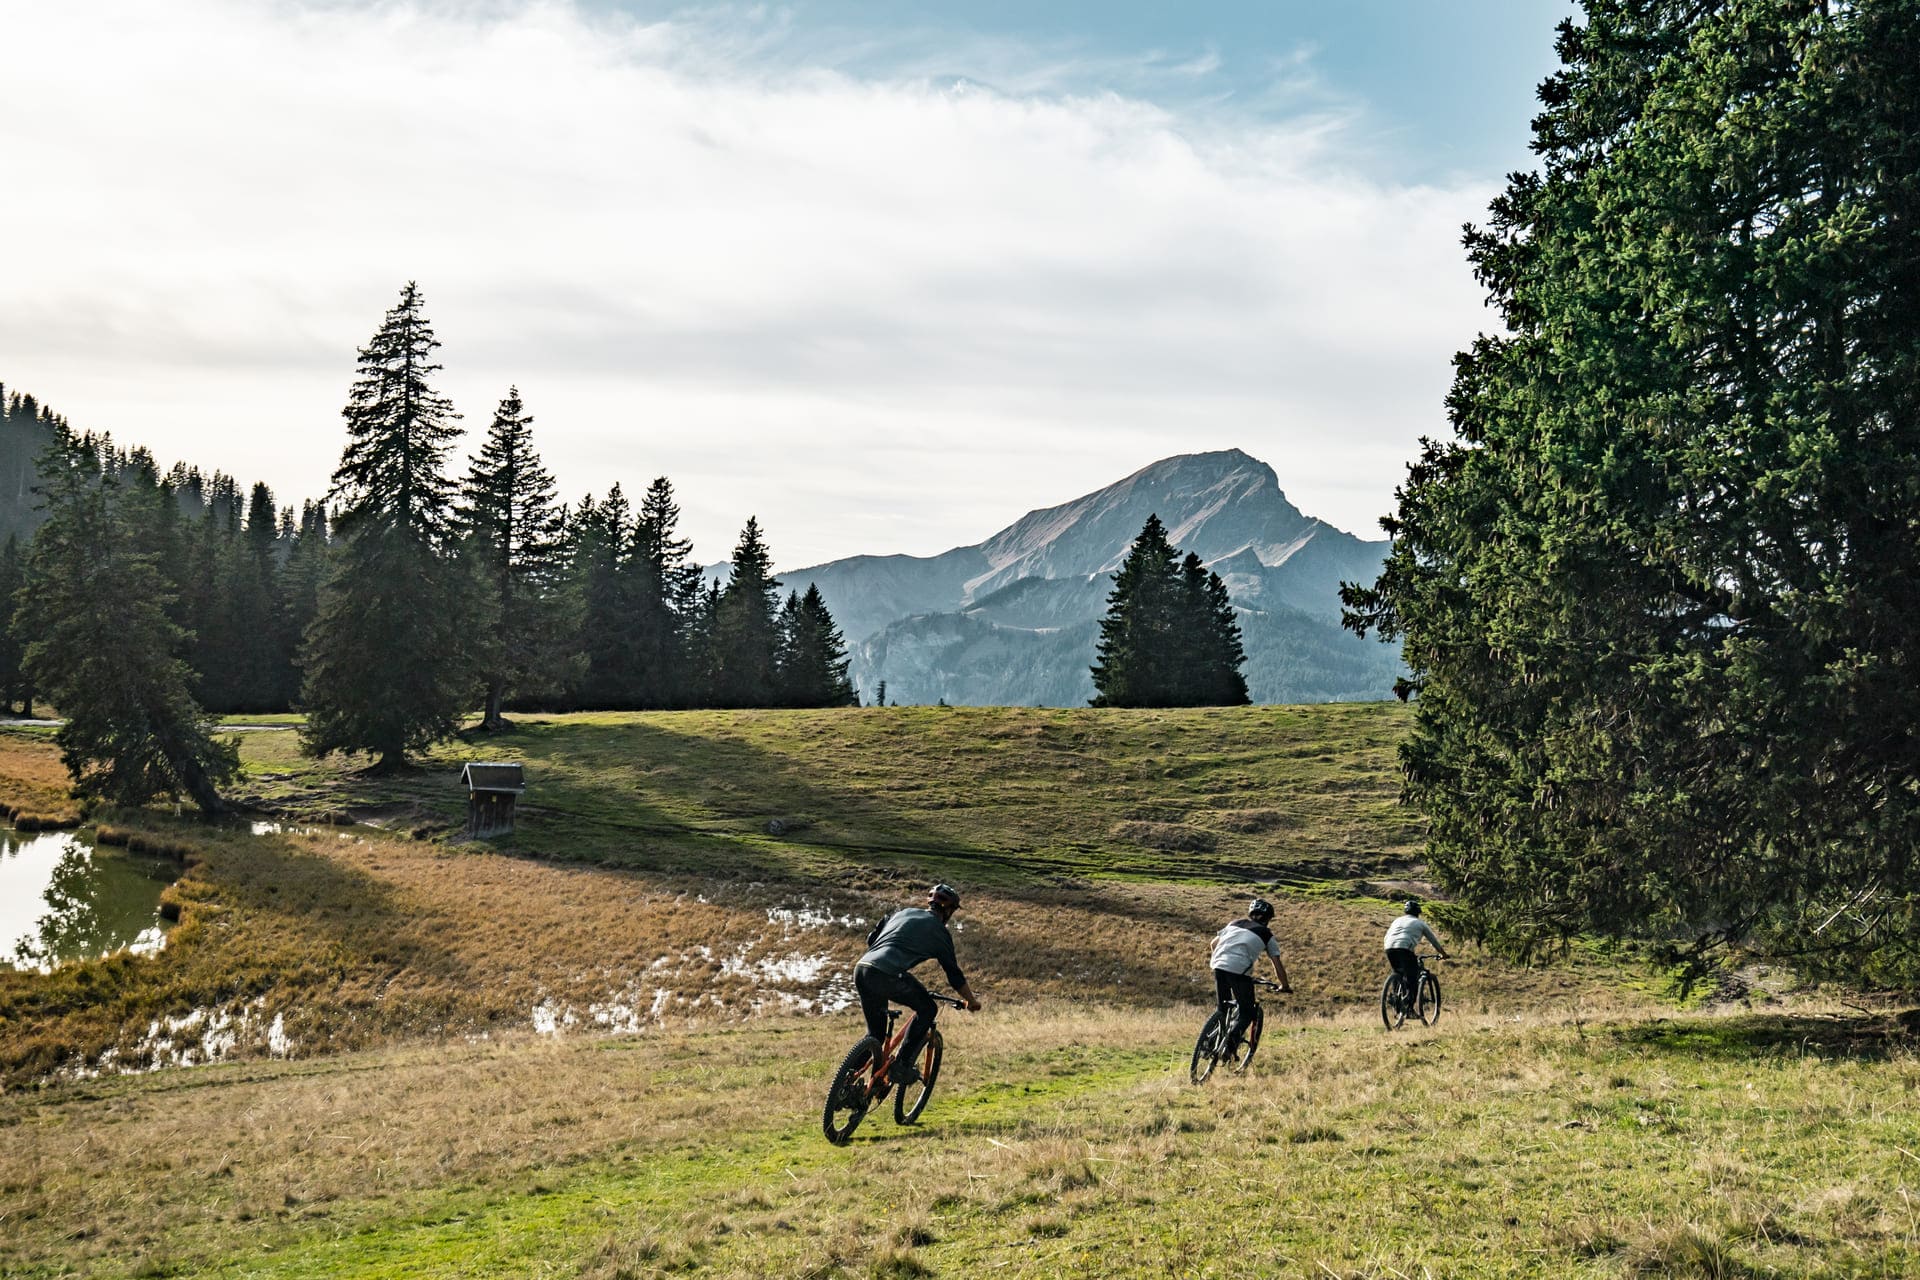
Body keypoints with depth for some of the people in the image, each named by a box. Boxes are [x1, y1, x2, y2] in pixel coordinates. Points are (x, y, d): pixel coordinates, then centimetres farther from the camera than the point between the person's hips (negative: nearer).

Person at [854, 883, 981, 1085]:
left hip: (861, 970, 7)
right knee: (927, 1009, 14)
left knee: (875, 1034, 22)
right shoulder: (939, 931, 11)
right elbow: (954, 975, 15)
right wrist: (972, 1001, 30)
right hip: (887, 975, -7)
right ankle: (902, 1066, 7)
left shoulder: (904, 912, 28)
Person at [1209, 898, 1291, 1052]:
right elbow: (1277, 964, 14)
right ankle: (1232, 1040, -15)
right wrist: (1285, 986, 27)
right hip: (1240, 970, -4)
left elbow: (1214, 943, 26)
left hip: (1219, 965, 4)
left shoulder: (1235, 923, 25)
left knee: (1222, 1009, 21)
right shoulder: (1267, 935, 15)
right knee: (1246, 1012, 8)